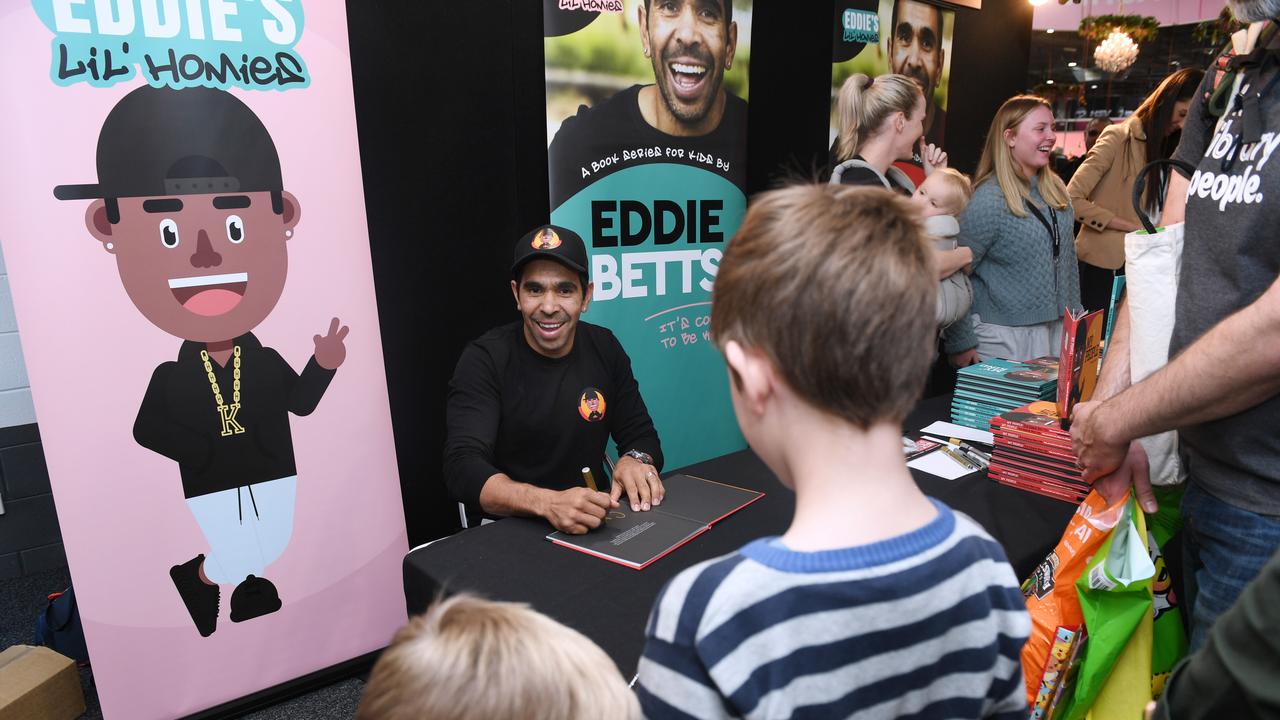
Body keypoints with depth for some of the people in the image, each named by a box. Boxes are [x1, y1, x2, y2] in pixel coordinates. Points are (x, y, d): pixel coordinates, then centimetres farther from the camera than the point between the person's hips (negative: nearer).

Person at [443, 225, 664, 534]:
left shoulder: (605, 348, 1)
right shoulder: (484, 360, -12)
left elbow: (641, 435, 6)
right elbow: (463, 467, -22)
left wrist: (636, 460, -19)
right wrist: (548, 503, -39)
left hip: (593, 520, 4)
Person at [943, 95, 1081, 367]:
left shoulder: (1055, 190, 7)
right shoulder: (988, 201, -17)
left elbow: (1068, 258, 17)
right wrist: (961, 344, -16)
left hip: (1059, 329, 7)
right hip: (1004, 336, -7)